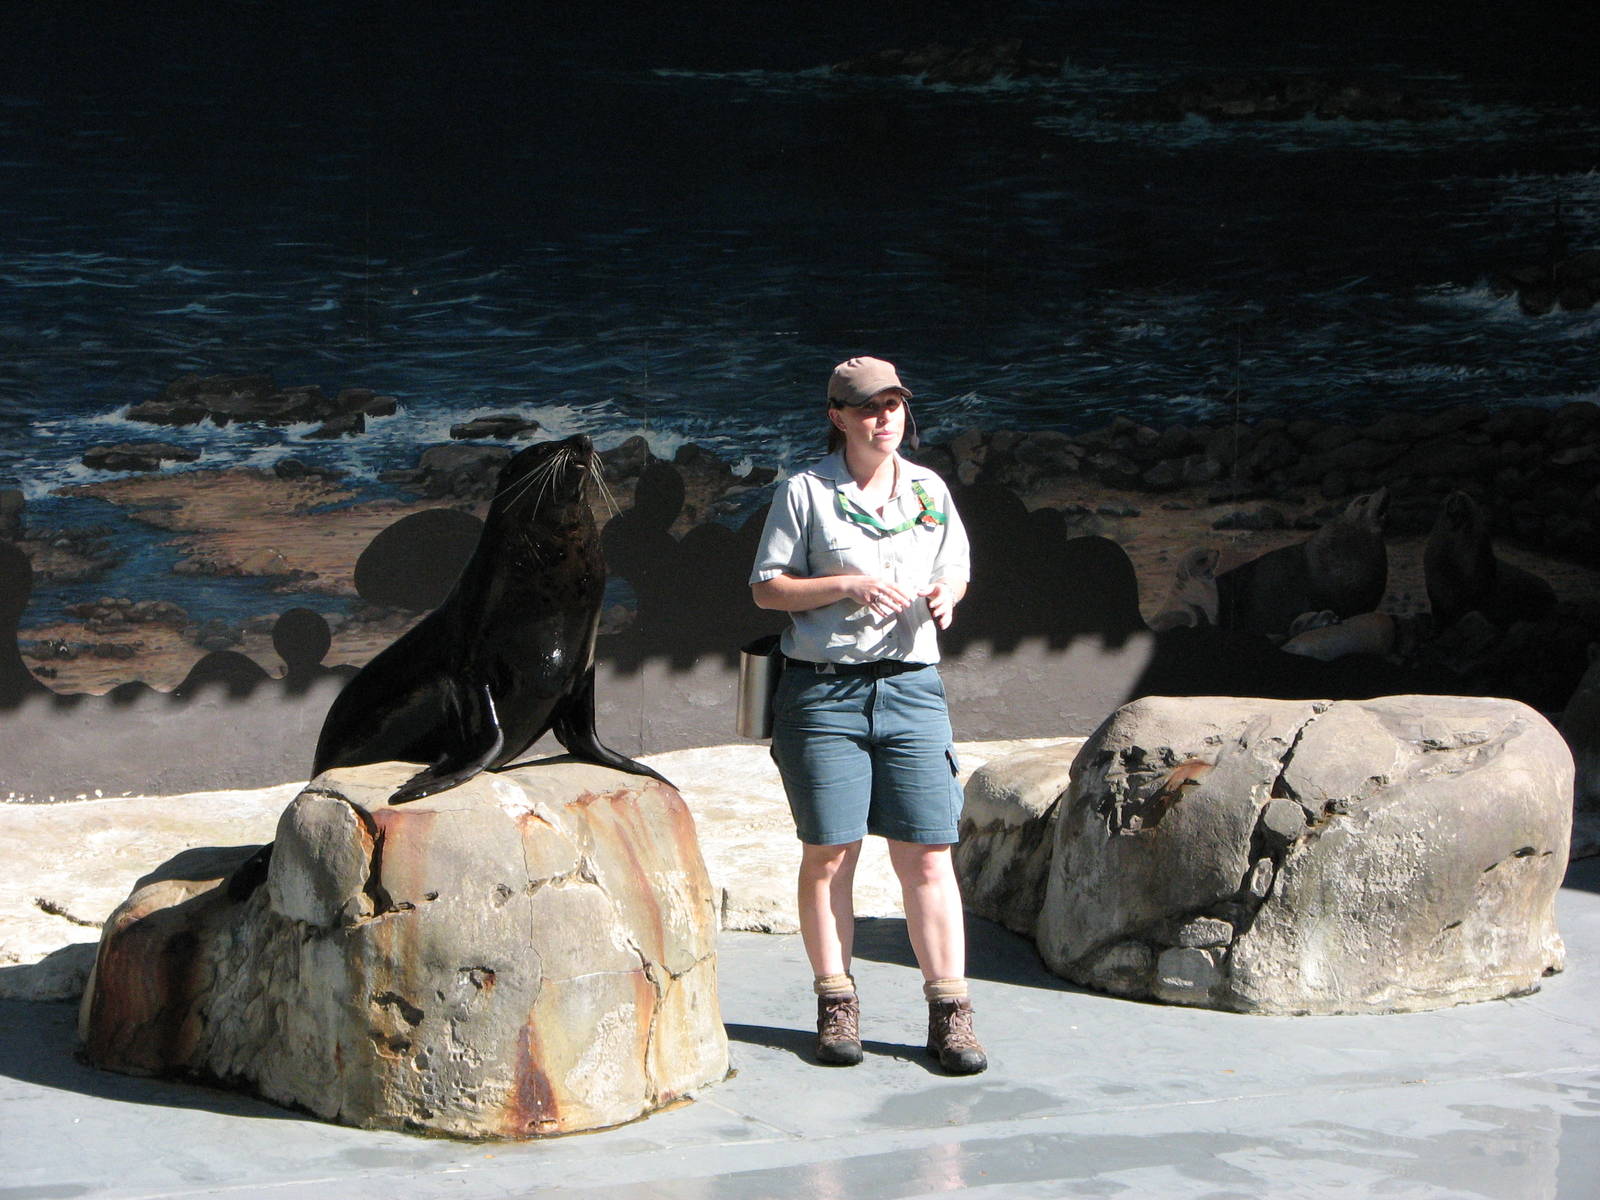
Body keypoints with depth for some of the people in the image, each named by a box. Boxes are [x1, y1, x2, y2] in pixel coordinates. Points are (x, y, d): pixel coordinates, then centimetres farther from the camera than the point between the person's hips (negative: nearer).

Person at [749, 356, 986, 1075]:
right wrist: (845, 586, -15)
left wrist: (944, 597, -3)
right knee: (828, 853, 0)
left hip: (911, 686, 2)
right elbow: (765, 588, -1)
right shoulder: (805, 493, 1)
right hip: (824, 692, -2)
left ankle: (950, 1014, 0)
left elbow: (956, 572, 21)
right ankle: (835, 1006, 11)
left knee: (927, 855, -3)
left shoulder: (929, 490, 13)